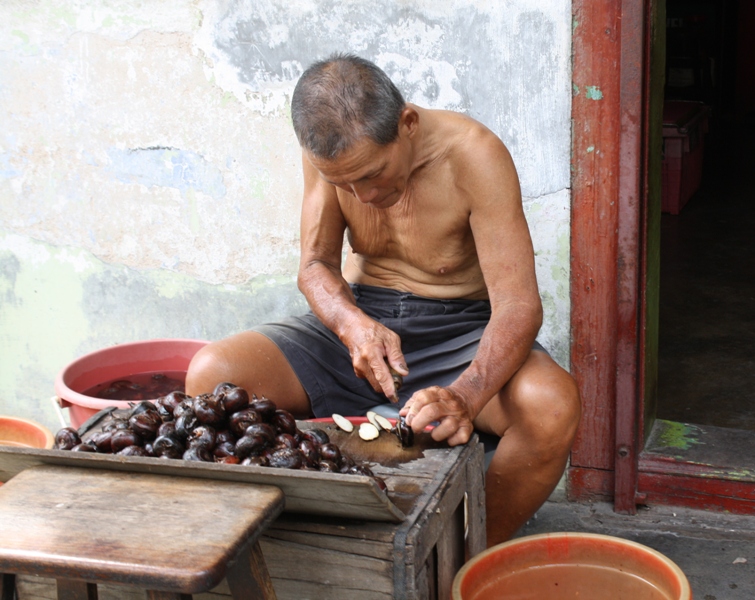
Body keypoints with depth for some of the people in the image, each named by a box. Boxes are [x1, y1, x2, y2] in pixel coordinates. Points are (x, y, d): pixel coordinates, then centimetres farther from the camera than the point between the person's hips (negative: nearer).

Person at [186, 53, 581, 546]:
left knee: (554, 406, -35)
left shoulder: (473, 154, -22)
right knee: (210, 376, -20)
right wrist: (352, 325, -25)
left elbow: (519, 304, -25)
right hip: (360, 319, 3)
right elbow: (317, 264, -1)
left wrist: (463, 396, -44)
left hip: (458, 332, -3)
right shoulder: (330, 151, -9)